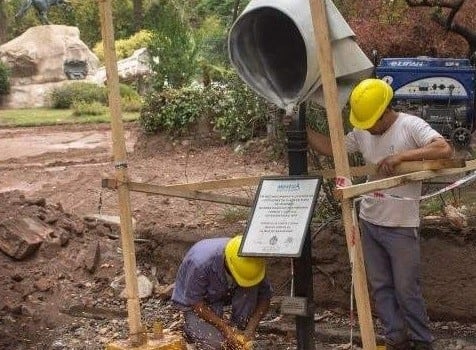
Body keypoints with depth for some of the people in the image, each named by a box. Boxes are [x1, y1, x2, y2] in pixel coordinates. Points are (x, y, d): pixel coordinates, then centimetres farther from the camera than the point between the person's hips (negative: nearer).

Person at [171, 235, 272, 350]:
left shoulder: (251, 261, -25)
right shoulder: (201, 263, -38)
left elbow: (265, 294, -14)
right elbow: (195, 302, -26)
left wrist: (250, 329, -24)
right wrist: (226, 329, -26)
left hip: (226, 292, 4)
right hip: (198, 302, -4)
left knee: (251, 289, -26)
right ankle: (191, 326, 6)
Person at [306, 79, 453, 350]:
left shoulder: (411, 126, -14)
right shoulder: (361, 132, 4)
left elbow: (445, 149, -27)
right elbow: (330, 148, 12)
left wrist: (402, 155, -31)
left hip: (401, 226, -6)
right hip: (369, 222, 6)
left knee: (406, 290, 3)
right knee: (380, 287, 12)